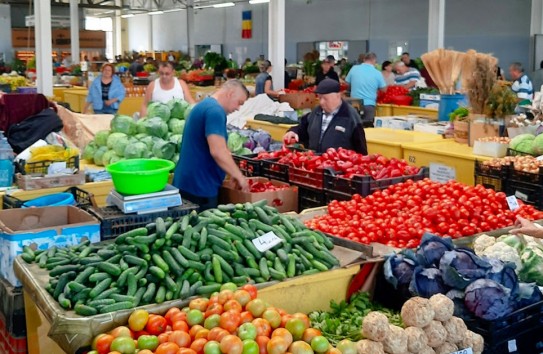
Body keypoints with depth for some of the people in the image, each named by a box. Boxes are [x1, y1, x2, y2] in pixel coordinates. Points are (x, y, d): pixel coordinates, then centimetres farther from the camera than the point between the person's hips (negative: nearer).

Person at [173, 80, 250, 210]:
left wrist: (233, 173, 17)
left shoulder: (205, 105, 15)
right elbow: (218, 152, -26)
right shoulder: (215, 111, -17)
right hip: (199, 187, -10)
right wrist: (239, 176, -13)